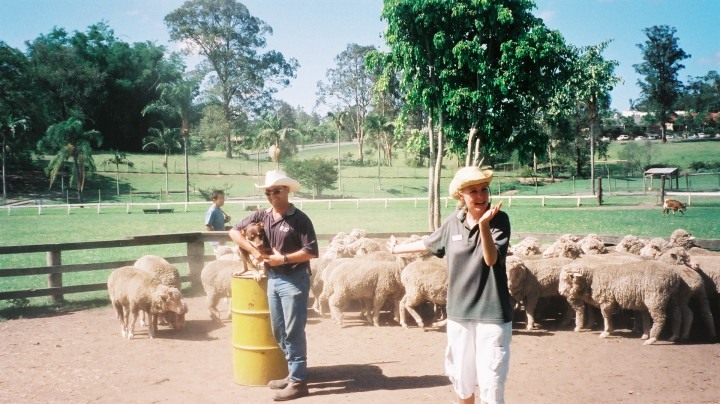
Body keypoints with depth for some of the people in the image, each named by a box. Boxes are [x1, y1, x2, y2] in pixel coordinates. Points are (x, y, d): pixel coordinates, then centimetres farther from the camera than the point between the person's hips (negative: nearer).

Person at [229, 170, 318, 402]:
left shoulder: (299, 218, -11)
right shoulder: (262, 215, 5)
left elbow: (312, 251, -15)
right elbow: (234, 232, 10)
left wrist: (284, 258, -18)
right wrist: (255, 251, -2)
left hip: (294, 280, -7)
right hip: (273, 279, 7)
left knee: (294, 331, -3)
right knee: (279, 331, 14)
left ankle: (299, 381, 4)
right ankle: (294, 373, 27)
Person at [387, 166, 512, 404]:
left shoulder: (499, 220, -10)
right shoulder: (453, 223, 2)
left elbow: (491, 258, -24)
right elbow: (428, 243, 21)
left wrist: (484, 224, -37)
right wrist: (397, 249, 35)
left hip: (492, 314, -4)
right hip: (459, 313, 5)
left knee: (491, 384, -5)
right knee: (461, 380, 17)